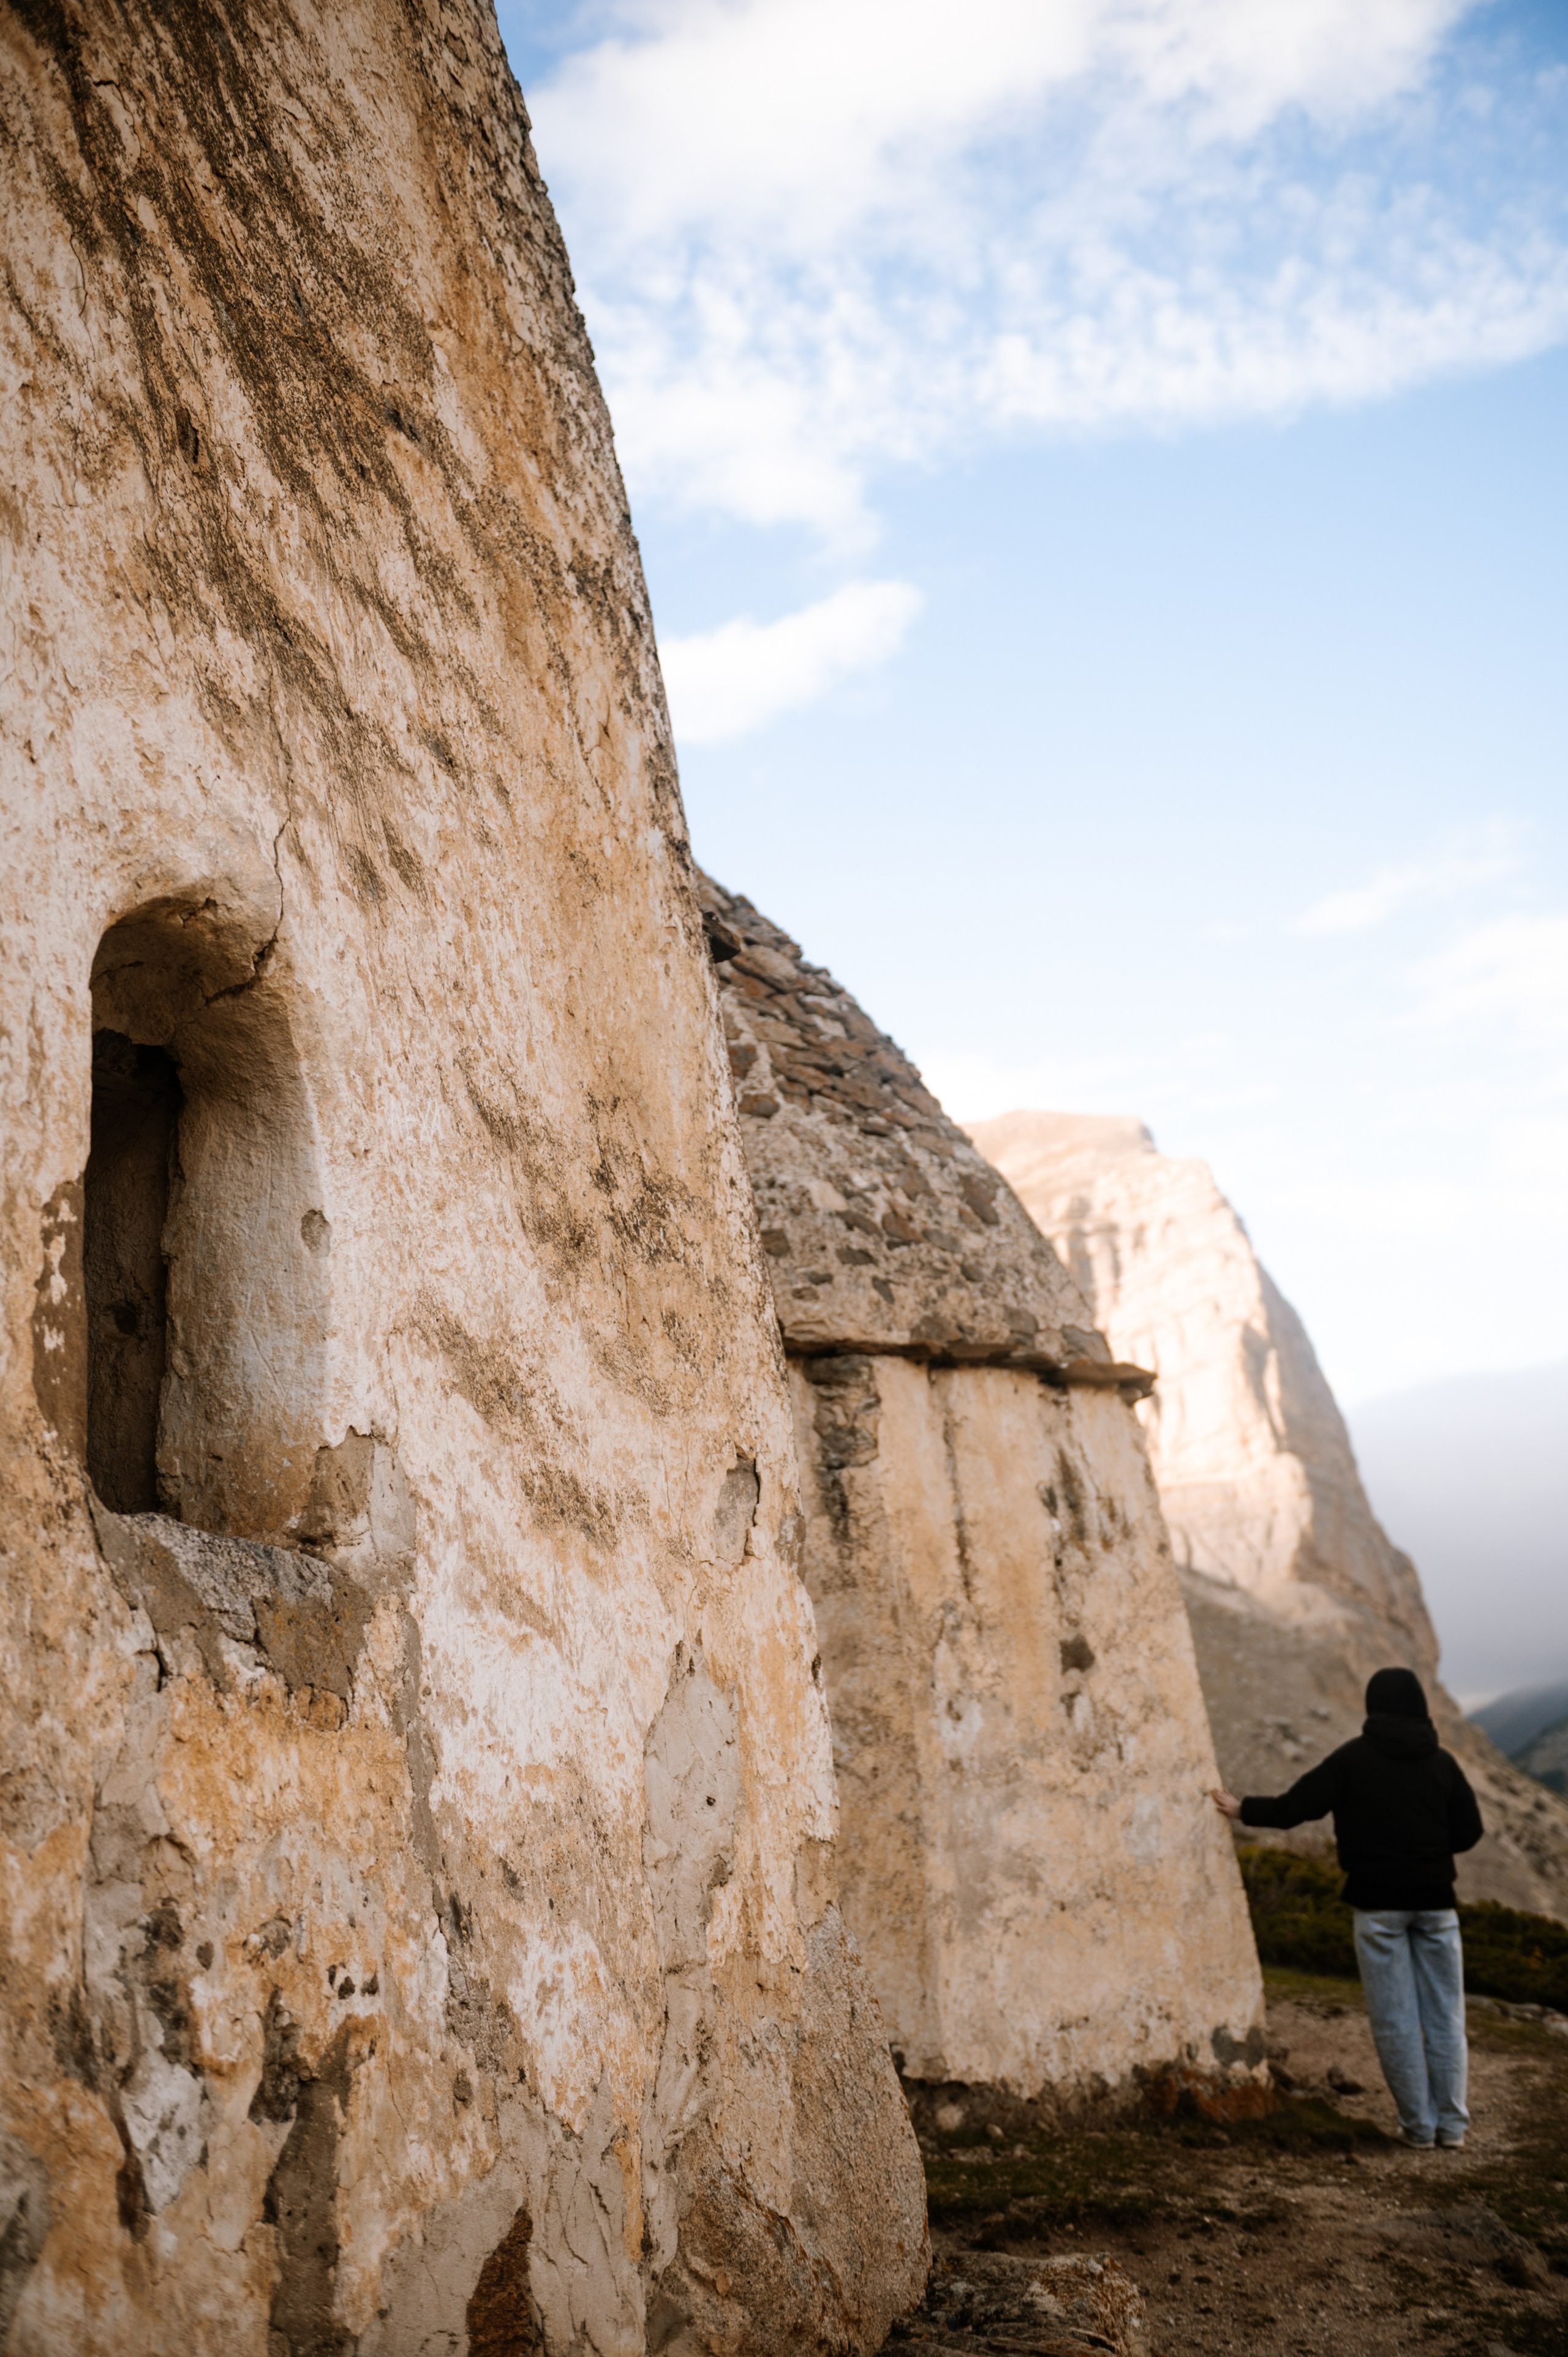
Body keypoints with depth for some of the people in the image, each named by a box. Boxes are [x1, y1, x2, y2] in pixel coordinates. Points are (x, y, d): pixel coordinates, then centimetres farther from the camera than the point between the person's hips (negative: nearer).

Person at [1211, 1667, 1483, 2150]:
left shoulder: (1353, 1758, -5)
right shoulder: (1441, 1762, 2)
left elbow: (1292, 1809, -7)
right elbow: (1468, 1831, 3)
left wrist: (1244, 1809, 8)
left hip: (1377, 1902, -2)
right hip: (1434, 1900, 2)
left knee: (1395, 2018, 5)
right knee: (1445, 2013, 11)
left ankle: (1418, 2125, 9)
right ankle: (1451, 2123, 12)